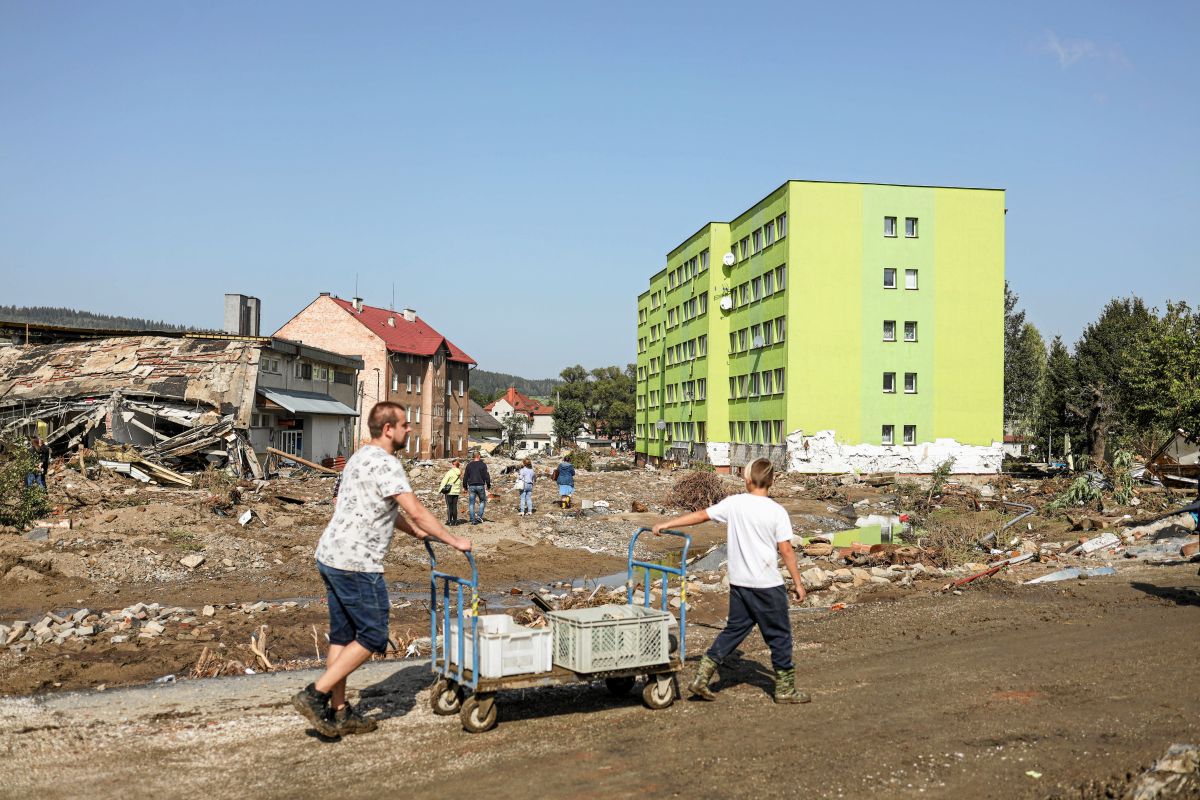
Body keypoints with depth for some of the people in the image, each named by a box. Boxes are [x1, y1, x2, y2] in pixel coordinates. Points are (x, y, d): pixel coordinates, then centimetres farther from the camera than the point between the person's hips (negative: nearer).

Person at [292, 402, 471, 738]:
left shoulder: (361, 457, 18)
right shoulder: (385, 464, -15)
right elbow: (416, 511, -19)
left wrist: (417, 532, 31)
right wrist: (453, 541, -10)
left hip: (330, 557, 10)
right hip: (356, 564, -10)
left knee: (343, 636, 13)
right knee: (372, 637, -1)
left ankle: (339, 712, 19)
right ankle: (315, 695, -2)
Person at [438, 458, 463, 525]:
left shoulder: (450, 472, -13)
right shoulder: (460, 473, 3)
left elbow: (444, 481, -11)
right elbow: (461, 482, 11)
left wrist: (440, 489, -5)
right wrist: (461, 490, 22)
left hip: (449, 492, -5)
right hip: (456, 491, 5)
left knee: (449, 506, 2)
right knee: (455, 506, 10)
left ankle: (449, 521, 1)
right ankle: (455, 521, 11)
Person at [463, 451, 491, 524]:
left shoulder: (469, 465, 7)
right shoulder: (483, 465, -3)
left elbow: (465, 477, 9)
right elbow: (486, 476, -6)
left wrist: (465, 487, 17)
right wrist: (488, 485, 6)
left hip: (471, 486, 2)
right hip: (480, 486, -2)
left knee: (471, 504, 5)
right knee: (482, 501, 14)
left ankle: (473, 520, 2)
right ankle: (479, 516, 0)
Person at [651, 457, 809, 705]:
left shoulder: (734, 503, -1)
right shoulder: (777, 512, -10)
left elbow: (701, 515, 5)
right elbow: (786, 550, -10)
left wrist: (666, 524, 14)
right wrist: (797, 582, -1)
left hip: (739, 582, 4)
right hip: (767, 585, -4)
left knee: (735, 629, 16)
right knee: (779, 635, 9)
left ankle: (702, 676, 11)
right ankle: (785, 689, 17)